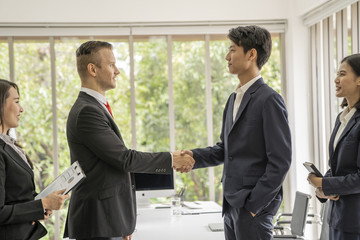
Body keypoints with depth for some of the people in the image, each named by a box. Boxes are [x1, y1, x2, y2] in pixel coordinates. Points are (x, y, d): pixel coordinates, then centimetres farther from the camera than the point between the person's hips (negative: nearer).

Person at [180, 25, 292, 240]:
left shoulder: (269, 100, -13)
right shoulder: (234, 99, 15)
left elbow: (281, 161, -16)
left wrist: (254, 204, -17)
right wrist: (195, 156, 2)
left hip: (255, 206, -8)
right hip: (232, 205, 8)